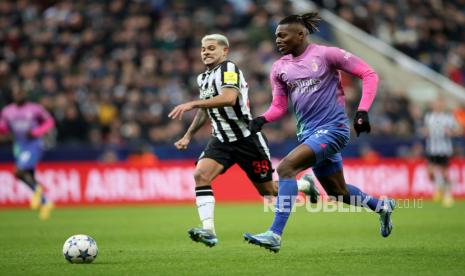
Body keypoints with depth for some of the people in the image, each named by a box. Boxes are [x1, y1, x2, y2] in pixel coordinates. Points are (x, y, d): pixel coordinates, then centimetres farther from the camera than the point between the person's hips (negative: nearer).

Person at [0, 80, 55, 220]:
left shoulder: (35, 109, -7)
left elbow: (49, 121, 3)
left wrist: (36, 132, -12)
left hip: (33, 144, -5)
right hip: (19, 146, 5)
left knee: (20, 172, -24)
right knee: (29, 177, 10)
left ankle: (36, 189, 2)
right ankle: (45, 203, 28)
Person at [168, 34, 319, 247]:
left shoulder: (229, 68, -16)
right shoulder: (203, 78, 10)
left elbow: (229, 98, -35)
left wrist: (192, 104, -36)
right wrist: (188, 135, 22)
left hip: (247, 139, -7)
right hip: (221, 140, 7)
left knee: (268, 191, 5)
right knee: (201, 174, -21)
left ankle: (305, 184, 36)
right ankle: (208, 231, -25)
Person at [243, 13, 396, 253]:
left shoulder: (326, 54, -8)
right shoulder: (279, 68, 9)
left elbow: (369, 74, -5)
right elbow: (279, 106, 14)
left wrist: (362, 111, -14)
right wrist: (262, 119, -8)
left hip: (332, 127, -7)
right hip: (307, 133, 7)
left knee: (285, 168, -24)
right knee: (339, 193, 15)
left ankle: (275, 235, -26)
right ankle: (382, 206, 43)